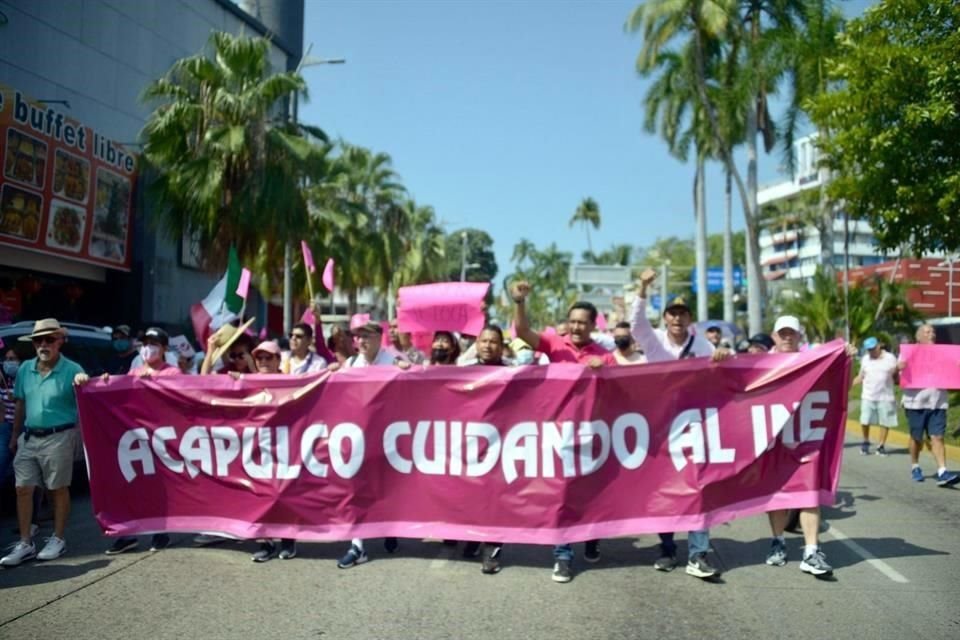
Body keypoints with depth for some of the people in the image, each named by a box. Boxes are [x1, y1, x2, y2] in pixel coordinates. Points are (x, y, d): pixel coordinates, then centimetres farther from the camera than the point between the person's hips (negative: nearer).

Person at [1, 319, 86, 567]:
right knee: (23, 489, 5)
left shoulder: (71, 370, -9)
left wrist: (83, 383, -34)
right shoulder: (25, 369, 7)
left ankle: (58, 540, 18)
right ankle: (25, 543, 15)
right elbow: (20, 404, 16)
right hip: (29, 438, 5)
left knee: (58, 489, 6)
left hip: (58, 437, -5)